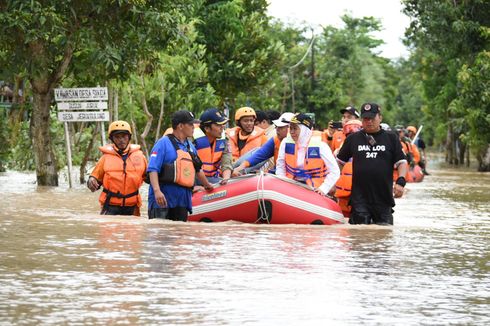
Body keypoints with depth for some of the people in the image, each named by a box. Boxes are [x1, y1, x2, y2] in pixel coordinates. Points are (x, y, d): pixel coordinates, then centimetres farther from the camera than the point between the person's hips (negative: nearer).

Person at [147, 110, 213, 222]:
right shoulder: (163, 143, -7)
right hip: (162, 200, -7)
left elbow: (197, 170, 33)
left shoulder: (190, 146, 18)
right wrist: (157, 191, -28)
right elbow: (153, 169, -15)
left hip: (182, 200, 7)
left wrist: (207, 185, 45)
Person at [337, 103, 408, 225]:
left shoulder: (391, 138, 8)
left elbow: (401, 162, 5)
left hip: (384, 196, 0)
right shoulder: (353, 139, 10)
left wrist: (400, 181, -11)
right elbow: (340, 161, 18)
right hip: (359, 196, 0)